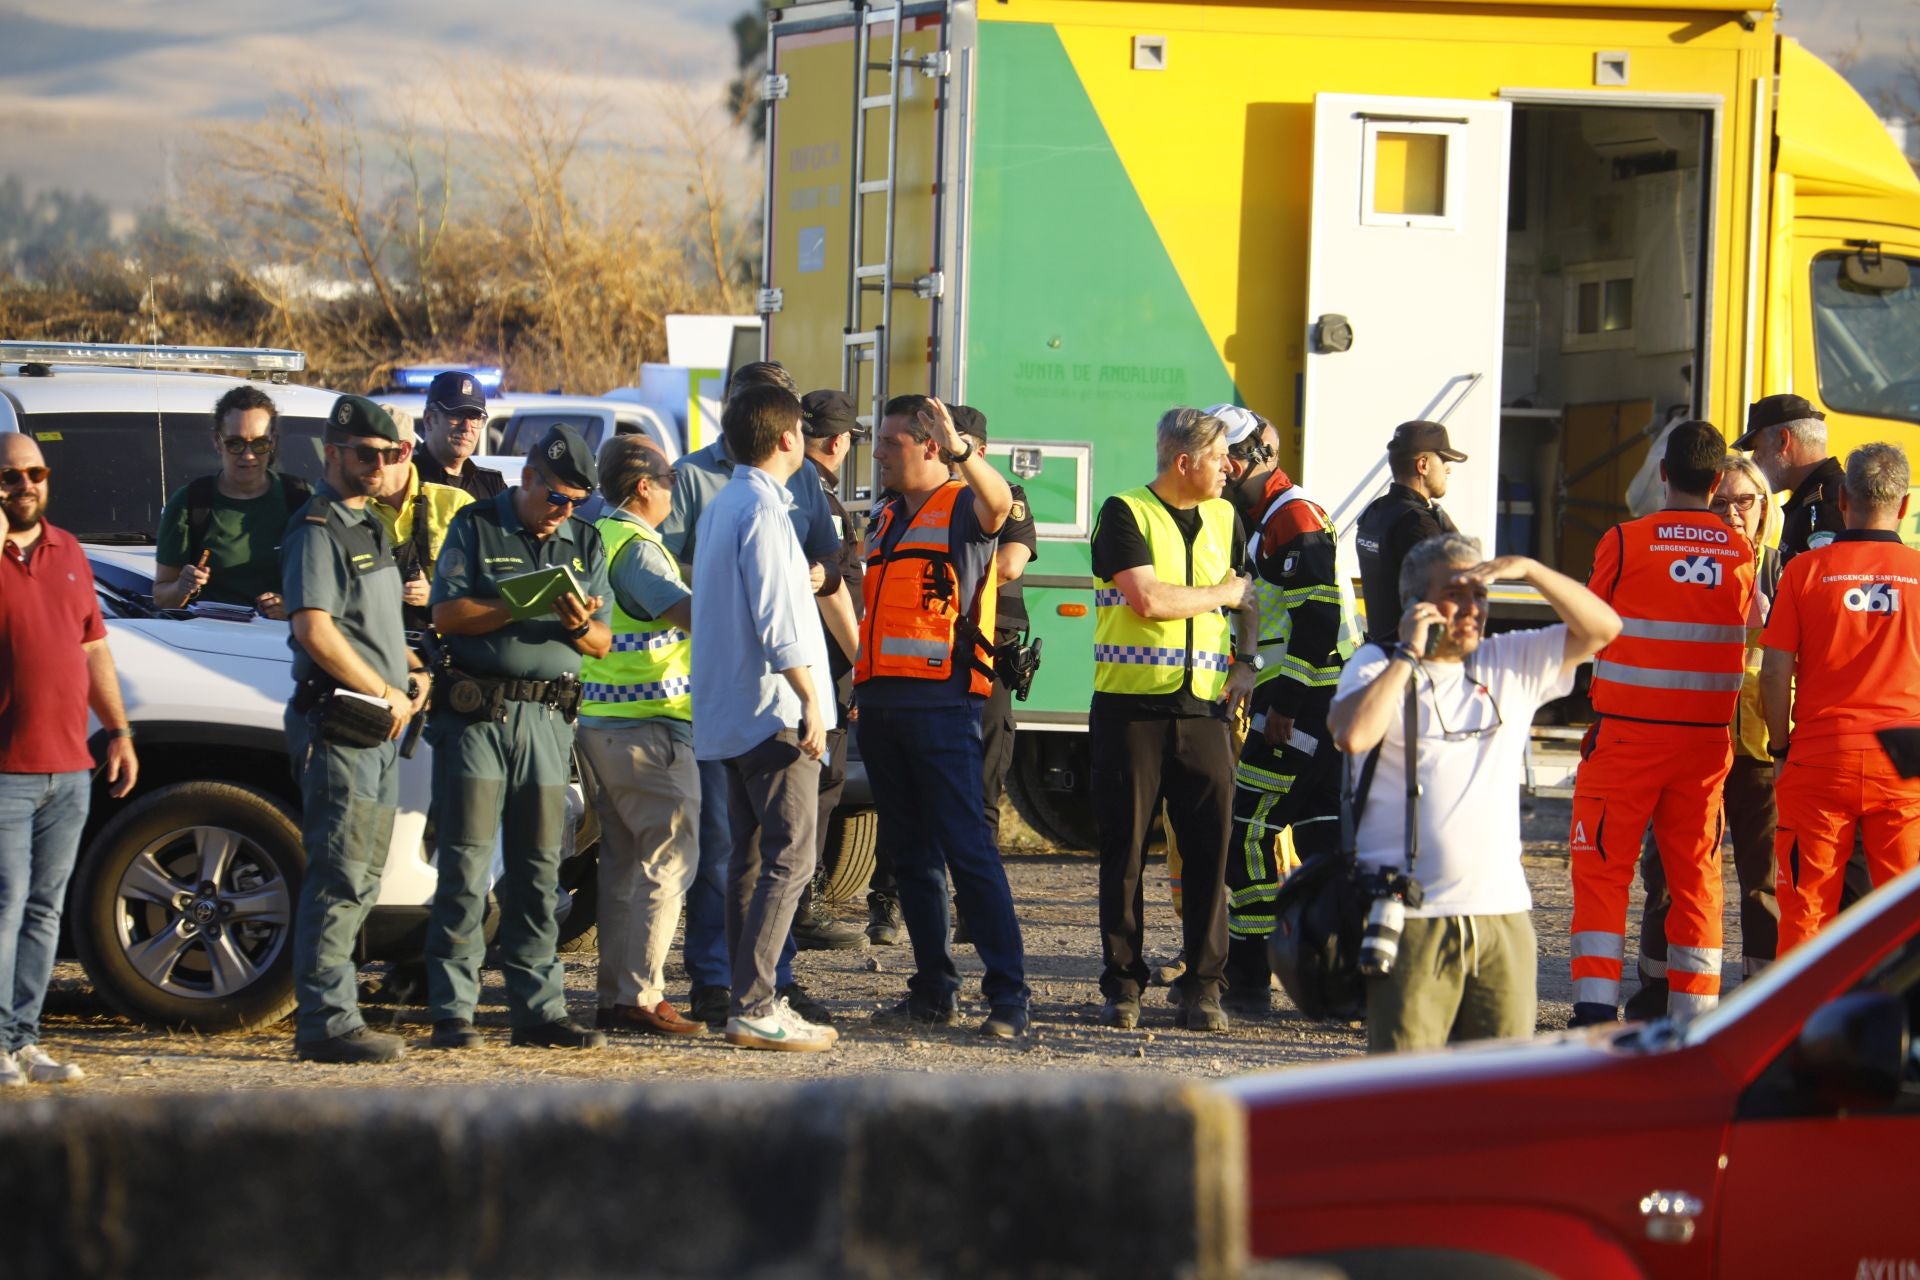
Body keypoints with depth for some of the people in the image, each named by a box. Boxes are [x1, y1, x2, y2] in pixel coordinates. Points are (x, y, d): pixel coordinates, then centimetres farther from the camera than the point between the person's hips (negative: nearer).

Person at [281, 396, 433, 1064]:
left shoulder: (367, 526, 20)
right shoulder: (317, 529, -10)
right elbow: (315, 630, -21)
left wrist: (412, 674, 11)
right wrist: (386, 694, -15)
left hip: (380, 730, 10)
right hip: (339, 726, -10)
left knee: (360, 881, 13)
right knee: (340, 878, -10)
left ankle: (333, 1014, 18)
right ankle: (326, 1021, -10)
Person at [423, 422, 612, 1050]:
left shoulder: (585, 543, 15)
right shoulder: (475, 528, 4)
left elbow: (604, 643, 12)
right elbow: (446, 614, -6)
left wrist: (579, 626, -10)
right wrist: (517, 608, -16)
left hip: (550, 716, 4)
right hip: (477, 712, -4)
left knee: (538, 869, 6)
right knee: (466, 866, -6)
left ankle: (537, 1008, 9)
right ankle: (452, 1011, -5)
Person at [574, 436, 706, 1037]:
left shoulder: (597, 538, 15)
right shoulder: (636, 547, -14)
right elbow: (693, 613, -26)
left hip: (600, 720, 10)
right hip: (648, 727, -10)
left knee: (623, 861, 13)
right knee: (668, 858, -7)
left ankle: (615, 995, 15)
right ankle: (640, 995, -11)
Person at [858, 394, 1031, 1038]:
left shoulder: (962, 507, -3)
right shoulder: (886, 519, 20)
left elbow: (998, 503, -28)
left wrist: (962, 452, -45)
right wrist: (859, 671, 23)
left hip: (941, 702, -8)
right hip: (883, 703, 8)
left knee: (967, 850, -11)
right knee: (910, 854, 9)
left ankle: (1008, 996, -12)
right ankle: (934, 990, 15)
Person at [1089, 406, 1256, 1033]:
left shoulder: (1224, 519, 15)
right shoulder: (1125, 513, -3)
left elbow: (1245, 600, 28)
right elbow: (1148, 599, -14)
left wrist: (1246, 662, 11)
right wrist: (1225, 592, -1)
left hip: (1204, 706, 4)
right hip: (1129, 706, -4)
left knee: (1210, 847, -3)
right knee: (1125, 847, 0)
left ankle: (1204, 988, 1)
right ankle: (1122, 985, 8)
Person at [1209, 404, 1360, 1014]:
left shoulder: (1293, 519, -12)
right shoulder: (1264, 520, 21)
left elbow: (1317, 617, -20)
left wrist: (1285, 706, -21)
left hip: (1304, 704, -10)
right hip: (1317, 706, 10)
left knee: (1249, 832, -9)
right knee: (1323, 834, 8)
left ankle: (1247, 980, -7)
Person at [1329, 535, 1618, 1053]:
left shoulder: (1512, 664, 15)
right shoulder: (1376, 666, 2)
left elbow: (1602, 627, 9)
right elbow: (1353, 734, -18)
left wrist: (1528, 569, -2)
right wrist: (1408, 654, -10)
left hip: (1503, 917, 4)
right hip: (1412, 921, -4)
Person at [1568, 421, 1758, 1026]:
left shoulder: (1625, 542, -8)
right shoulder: (1741, 553, 1)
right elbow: (1754, 624, 14)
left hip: (1627, 734, -3)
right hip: (1707, 738, 3)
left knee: (1603, 866, 4)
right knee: (1696, 874, 9)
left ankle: (1596, 1006, -6)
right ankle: (1693, 1017, 8)